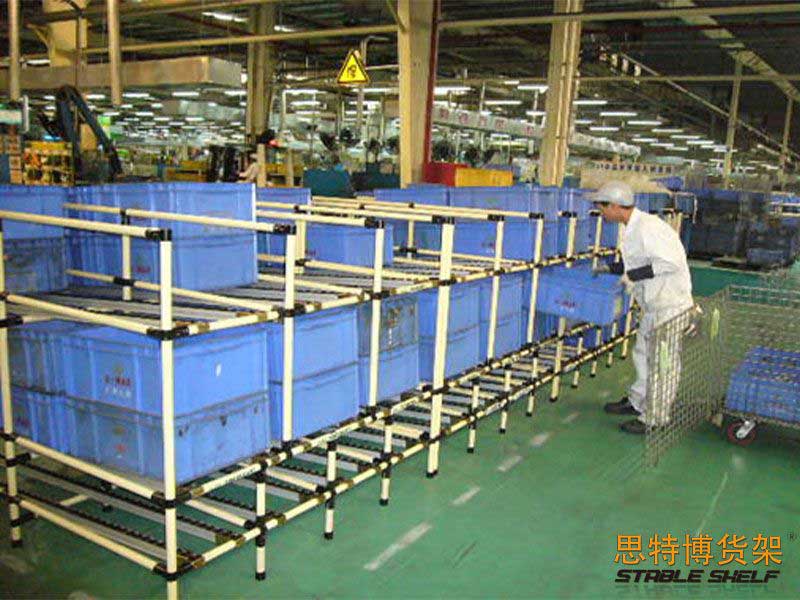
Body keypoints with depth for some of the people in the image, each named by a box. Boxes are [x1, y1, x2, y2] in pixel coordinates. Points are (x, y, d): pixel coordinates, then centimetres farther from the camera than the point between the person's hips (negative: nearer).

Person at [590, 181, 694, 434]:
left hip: (670, 304, -10)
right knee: (643, 353, 20)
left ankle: (655, 418, 11)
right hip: (653, 303, 10)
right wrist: (610, 268, 15)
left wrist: (633, 276, -23)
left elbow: (670, 262, -27)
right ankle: (637, 402, 36)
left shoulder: (648, 227, -23)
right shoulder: (632, 228, 8)